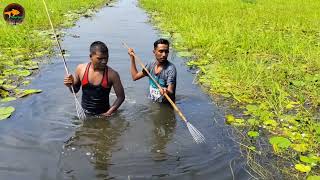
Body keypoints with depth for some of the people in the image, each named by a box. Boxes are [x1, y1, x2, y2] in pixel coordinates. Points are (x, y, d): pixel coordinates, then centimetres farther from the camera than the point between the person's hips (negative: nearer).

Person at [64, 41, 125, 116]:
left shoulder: (112, 74, -15)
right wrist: (70, 85, -12)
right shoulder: (81, 69, -6)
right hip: (83, 113, 2)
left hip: (102, 115, -1)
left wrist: (109, 113, -14)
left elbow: (121, 97, -6)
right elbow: (75, 90, 10)